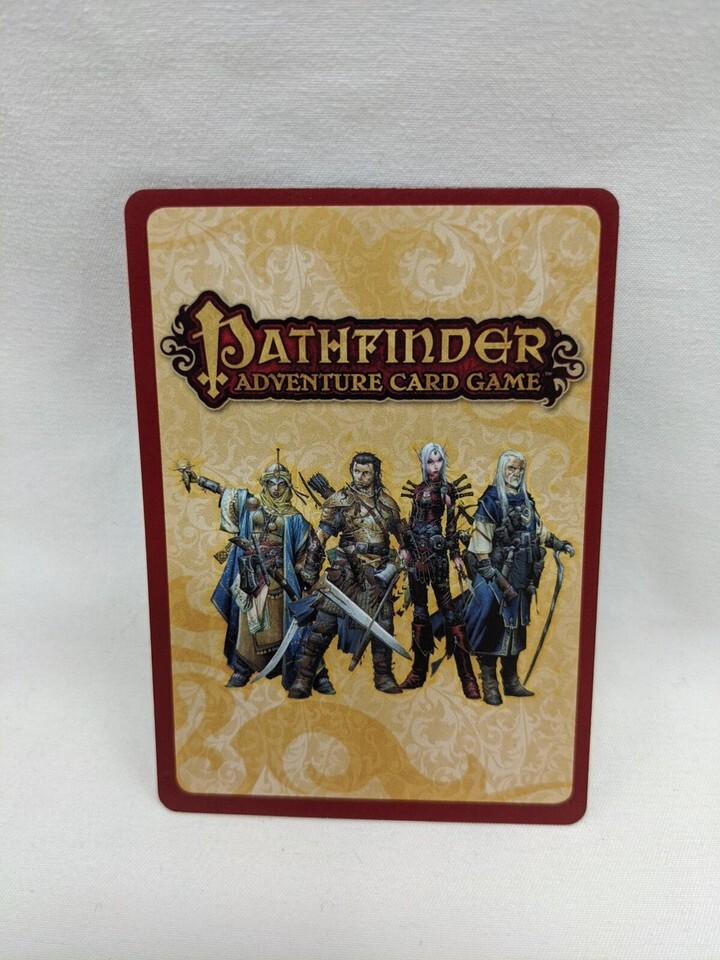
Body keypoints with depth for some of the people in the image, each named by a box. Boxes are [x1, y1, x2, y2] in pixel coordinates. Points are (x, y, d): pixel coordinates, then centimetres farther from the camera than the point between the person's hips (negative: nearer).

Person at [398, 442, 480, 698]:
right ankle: (419, 670, 17)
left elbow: (452, 524, -4)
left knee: (446, 603, -10)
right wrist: (405, 548, 8)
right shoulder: (418, 489, 14)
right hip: (416, 552, 6)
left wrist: (455, 554, -9)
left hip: (436, 551, -6)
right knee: (419, 607, 9)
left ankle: (467, 676, -7)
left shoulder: (447, 489, 0)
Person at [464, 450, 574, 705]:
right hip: (497, 577, -7)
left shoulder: (526, 501, 12)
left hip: (522, 578, 7)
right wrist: (492, 575, -20)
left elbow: (539, 529, 26)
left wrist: (560, 544, 21)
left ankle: (511, 682, 25)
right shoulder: (491, 502, -10)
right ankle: (489, 686, 8)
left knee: (516, 626, 13)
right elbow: (480, 541, -16)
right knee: (492, 628, -3)